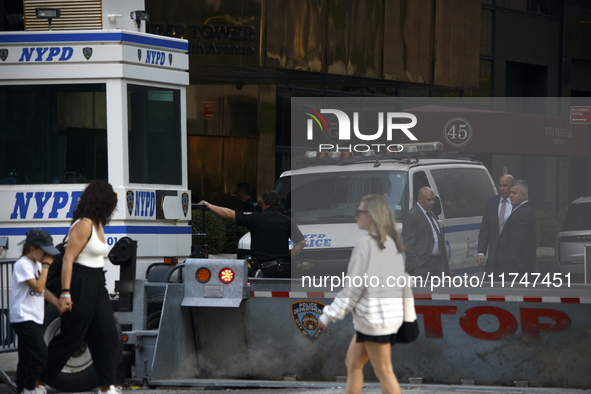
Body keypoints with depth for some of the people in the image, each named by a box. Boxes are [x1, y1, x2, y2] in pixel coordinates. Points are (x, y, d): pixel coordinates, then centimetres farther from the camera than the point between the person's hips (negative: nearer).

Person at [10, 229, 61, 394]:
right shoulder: (23, 264, -15)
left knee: (27, 357, 10)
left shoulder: (36, 264, 15)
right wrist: (46, 265, -15)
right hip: (23, 318, -9)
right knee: (41, 354, -14)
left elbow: (43, 290, 19)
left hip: (34, 318, 9)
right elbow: (37, 288, -21)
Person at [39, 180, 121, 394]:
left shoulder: (97, 225, 11)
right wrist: (65, 293, -26)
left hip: (96, 286, 9)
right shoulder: (83, 225, -17)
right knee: (69, 338, -2)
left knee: (108, 334, 5)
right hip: (80, 285, -9)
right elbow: (68, 259, -21)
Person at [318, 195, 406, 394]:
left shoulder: (366, 243, -15)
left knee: (384, 373, -4)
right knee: (353, 363, 17)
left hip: (374, 316, -9)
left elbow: (353, 286, -15)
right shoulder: (392, 243, 11)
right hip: (390, 312, 9)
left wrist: (329, 315, -8)